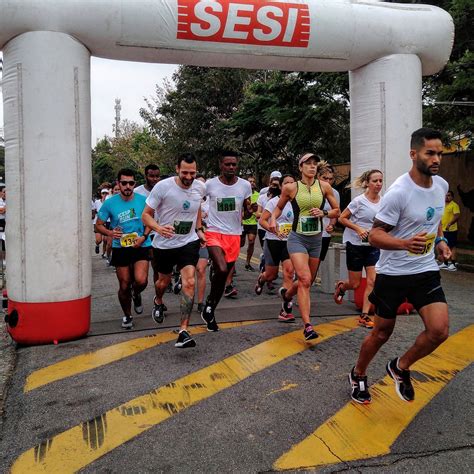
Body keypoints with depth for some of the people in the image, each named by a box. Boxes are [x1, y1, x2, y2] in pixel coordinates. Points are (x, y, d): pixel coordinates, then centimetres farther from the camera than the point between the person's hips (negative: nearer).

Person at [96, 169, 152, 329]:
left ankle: (136, 294, 18)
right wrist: (110, 233, -17)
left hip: (141, 247, -1)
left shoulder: (142, 200, -3)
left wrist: (143, 237, -9)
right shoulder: (110, 203, -4)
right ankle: (127, 316, 32)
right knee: (124, 286, 7)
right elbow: (98, 224, 4)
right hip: (120, 248, 1)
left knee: (141, 281, -20)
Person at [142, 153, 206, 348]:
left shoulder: (200, 187, -4)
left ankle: (184, 331, -13)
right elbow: (146, 214, -13)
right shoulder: (163, 187, -17)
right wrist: (159, 228, -33)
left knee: (189, 282, -16)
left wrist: (199, 229, 7)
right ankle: (158, 302, 55)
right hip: (164, 244, -1)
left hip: (189, 242, 1)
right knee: (164, 281, 18)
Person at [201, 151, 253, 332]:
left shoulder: (245, 185, 0)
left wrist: (250, 212, -15)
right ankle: (209, 304, 3)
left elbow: (246, 213, 8)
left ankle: (210, 311, 28)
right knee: (222, 270, -24)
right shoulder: (209, 184, -5)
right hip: (214, 233, -3)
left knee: (224, 277, 10)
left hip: (234, 235, 3)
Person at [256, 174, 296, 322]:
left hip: (289, 242, 3)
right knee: (271, 274, 7)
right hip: (273, 241, -2)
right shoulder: (274, 201, -5)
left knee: (289, 271, -16)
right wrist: (275, 230, -24)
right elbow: (262, 221, -10)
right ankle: (260, 279, 47)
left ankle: (286, 308, -12)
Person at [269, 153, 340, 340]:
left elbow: (337, 211, 8)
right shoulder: (290, 188, -3)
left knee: (308, 281, 15)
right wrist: (273, 218, -6)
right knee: (304, 280, -19)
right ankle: (307, 326, -16)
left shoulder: (324, 186, 1)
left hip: (316, 239, 4)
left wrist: (323, 213, -10)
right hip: (297, 238, -4)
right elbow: (279, 207, 13)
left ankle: (286, 293, 48)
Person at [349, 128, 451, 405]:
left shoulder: (442, 185, 3)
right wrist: (406, 243, -36)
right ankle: (358, 375, 35)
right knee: (382, 333, 7)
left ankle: (401, 367, 17)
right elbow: (375, 236, -18)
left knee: (440, 330, -11)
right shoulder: (399, 192, -19)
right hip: (393, 273, -5)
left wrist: (440, 241, 5)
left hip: (426, 271, 5)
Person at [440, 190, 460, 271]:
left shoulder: (454, 205, -9)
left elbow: (457, 216, -19)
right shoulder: (443, 206, 15)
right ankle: (445, 263, 21)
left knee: (452, 246, -5)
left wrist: (450, 224, -29)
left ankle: (453, 265, -2)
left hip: (451, 230, -8)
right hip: (443, 230, 8)